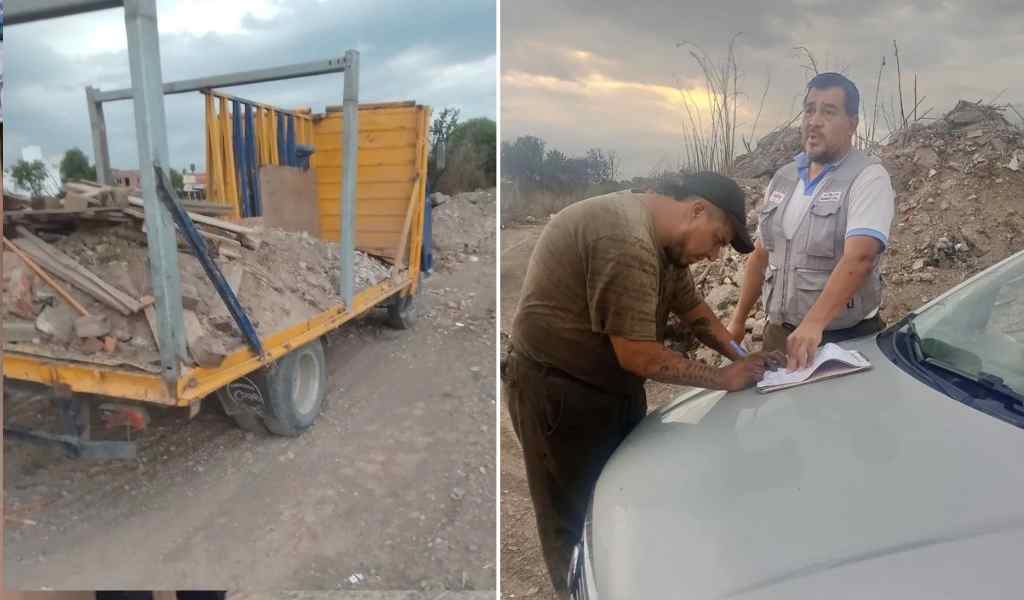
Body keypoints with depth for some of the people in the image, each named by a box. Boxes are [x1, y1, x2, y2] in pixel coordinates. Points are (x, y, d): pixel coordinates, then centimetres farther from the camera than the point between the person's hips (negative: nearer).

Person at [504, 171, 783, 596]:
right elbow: (639, 356, -27)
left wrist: (741, 356, 4)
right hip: (560, 394, -10)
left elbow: (692, 308, 17)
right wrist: (725, 379, -14)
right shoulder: (627, 240, -28)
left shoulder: (665, 240, 6)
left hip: (616, 387, 10)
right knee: (580, 524, 6)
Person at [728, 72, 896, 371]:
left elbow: (859, 257, -26)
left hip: (844, 339, -5)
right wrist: (739, 319, 11)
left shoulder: (868, 177, -11)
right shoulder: (783, 178, 8)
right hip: (778, 333, 6)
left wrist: (813, 324, -37)